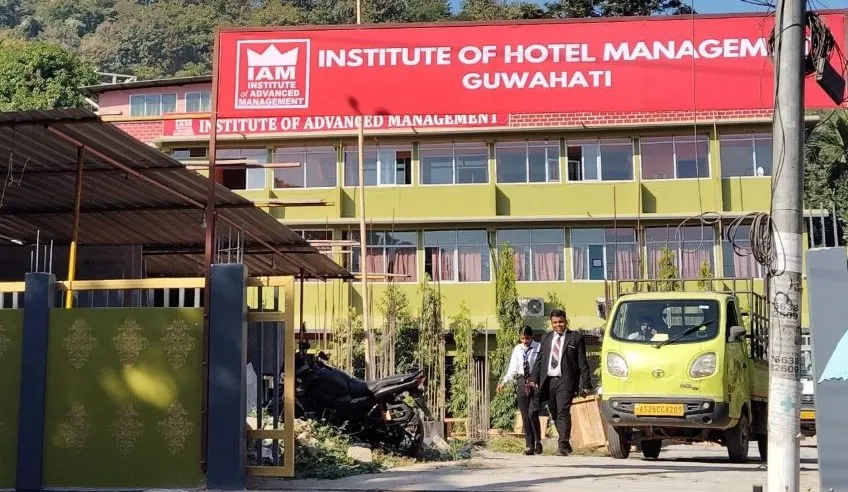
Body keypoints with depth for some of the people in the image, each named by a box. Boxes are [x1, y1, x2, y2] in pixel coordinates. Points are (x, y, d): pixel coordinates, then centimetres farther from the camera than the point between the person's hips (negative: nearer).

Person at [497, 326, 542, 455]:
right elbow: (513, 368, 13)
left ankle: (538, 442, 1)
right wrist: (504, 381, 3)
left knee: (532, 413, -15)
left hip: (536, 382, -5)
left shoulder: (539, 348, -4)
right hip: (522, 381, 5)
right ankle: (529, 446, 10)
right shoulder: (517, 349, 10)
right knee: (525, 415, 4)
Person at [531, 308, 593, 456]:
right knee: (555, 414, 9)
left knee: (563, 412, -15)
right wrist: (534, 379, 3)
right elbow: (539, 360, 15)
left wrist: (586, 384, -3)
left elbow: (583, 363, 1)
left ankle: (563, 445, -19)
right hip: (548, 381, 5)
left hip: (565, 381, -5)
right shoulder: (546, 338, 16)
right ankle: (565, 443, 21)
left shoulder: (575, 338, 3)